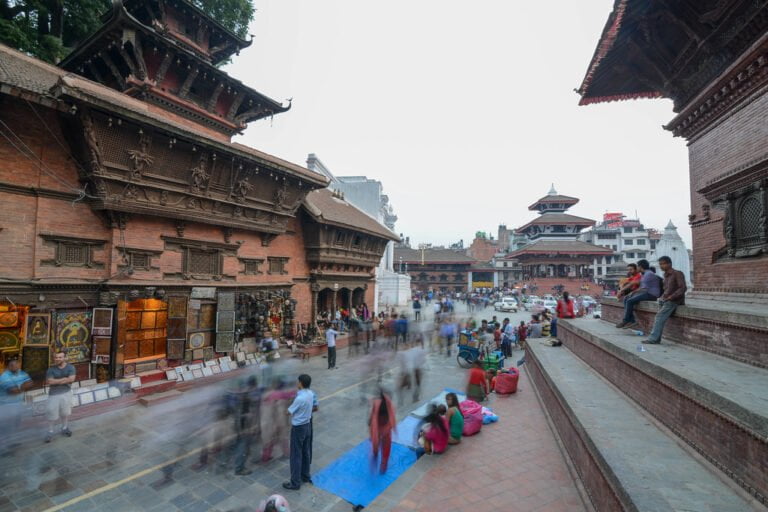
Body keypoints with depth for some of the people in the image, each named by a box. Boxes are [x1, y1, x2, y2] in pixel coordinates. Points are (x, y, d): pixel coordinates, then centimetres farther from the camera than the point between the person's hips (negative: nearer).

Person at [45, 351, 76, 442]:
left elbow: (71, 379, -15)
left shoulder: (70, 367, -5)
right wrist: (65, 379, -16)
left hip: (66, 393, 1)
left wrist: (56, 381, -15)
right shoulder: (51, 369, -7)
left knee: (65, 412, 13)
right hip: (54, 394, -1)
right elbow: (49, 381, -17)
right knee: (52, 414, 0)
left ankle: (64, 428, 30)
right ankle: (50, 432, 18)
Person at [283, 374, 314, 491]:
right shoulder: (310, 393, -4)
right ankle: (306, 476, 35)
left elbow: (289, 412, -16)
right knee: (305, 453, 21)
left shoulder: (300, 398, -29)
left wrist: (288, 408, 6)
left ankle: (295, 483, 17)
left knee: (296, 456, 6)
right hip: (307, 425, 8)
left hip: (298, 428, -8)